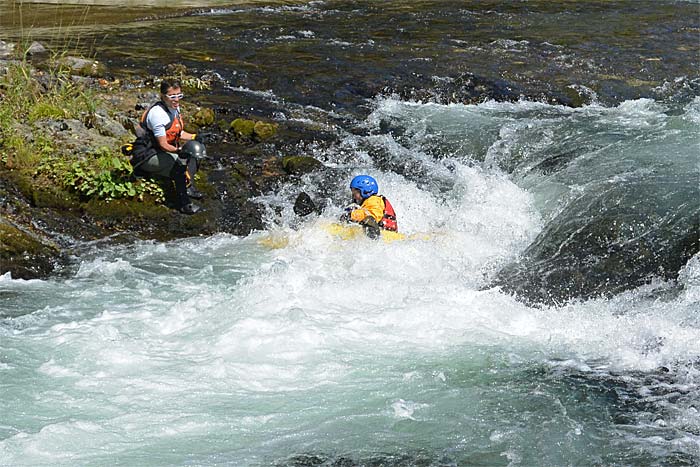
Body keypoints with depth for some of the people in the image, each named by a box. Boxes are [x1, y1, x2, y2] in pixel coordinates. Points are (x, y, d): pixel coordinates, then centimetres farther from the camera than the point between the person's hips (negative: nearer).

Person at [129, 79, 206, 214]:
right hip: (147, 156, -10)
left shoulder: (175, 108, 4)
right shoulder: (157, 113, -26)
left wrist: (194, 137, -2)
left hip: (163, 152, 10)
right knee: (180, 163, -32)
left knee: (197, 149, 7)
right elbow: (163, 144, -28)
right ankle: (183, 202, -23)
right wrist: (179, 151, -43)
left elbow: (179, 133, 16)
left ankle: (188, 187, 7)